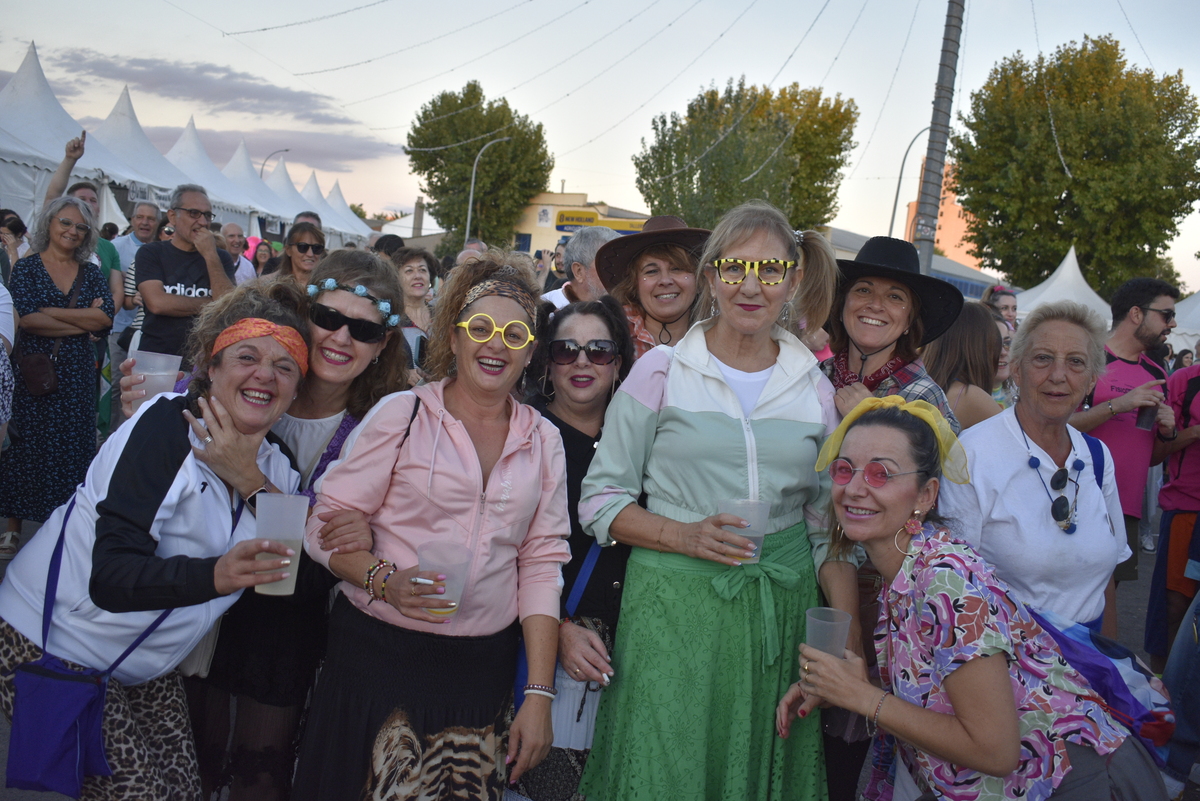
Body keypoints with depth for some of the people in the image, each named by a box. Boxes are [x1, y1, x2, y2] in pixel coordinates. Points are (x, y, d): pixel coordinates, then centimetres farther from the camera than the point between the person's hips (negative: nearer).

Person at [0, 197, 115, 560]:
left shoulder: (90, 272, 8)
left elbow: (106, 318, -8)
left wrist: (50, 312, -11)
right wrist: (83, 321, -11)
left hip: (77, 374, 2)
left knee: (73, 448, 3)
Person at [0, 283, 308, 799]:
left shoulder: (273, 465, 3)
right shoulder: (168, 424, -19)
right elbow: (111, 576, -27)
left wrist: (252, 483, -23)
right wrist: (215, 576, -45)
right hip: (53, 640, -7)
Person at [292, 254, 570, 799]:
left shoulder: (543, 440, 7)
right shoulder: (402, 414, -2)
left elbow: (542, 563, 5)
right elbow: (327, 524, -2)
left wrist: (540, 694, 0)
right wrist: (384, 580, -22)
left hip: (484, 666, 3)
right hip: (380, 652, -2)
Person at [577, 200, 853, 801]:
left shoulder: (814, 388, 6)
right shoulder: (662, 370, -2)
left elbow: (829, 527, 9)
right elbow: (600, 501, -1)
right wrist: (686, 536, -16)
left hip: (781, 612, 3)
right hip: (674, 609, -2)